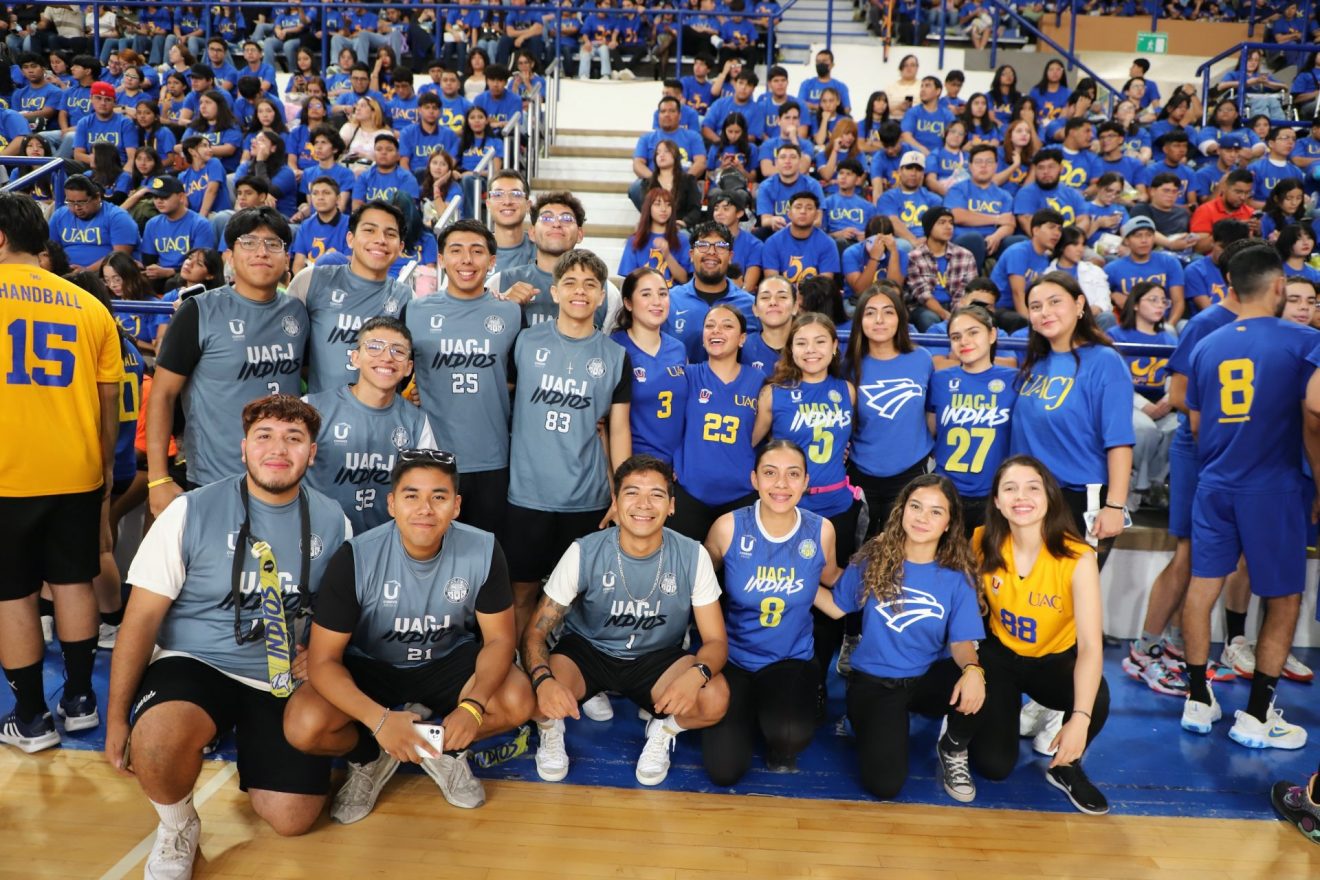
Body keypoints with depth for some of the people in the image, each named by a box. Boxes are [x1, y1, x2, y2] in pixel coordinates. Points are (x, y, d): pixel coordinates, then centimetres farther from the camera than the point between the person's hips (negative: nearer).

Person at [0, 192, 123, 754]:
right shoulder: (89, 305, 3)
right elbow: (110, 398, 5)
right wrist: (107, 464, 16)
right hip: (76, 472, 3)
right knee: (73, 582, 14)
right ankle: (79, 701, 22)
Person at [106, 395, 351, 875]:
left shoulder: (332, 522, -1)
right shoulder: (192, 512, -10)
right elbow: (141, 617, -6)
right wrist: (116, 717, -6)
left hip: (283, 679, 3)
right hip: (195, 663, -2)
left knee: (292, 819, -6)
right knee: (158, 740, -36)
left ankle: (250, 743, 27)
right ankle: (177, 827, -1)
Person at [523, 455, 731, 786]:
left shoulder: (692, 556, -16)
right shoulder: (584, 553, -19)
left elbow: (716, 641, -12)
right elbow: (535, 633, -15)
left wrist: (696, 674, -37)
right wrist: (544, 680, -39)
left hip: (657, 659, 1)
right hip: (586, 650, 0)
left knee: (715, 699, -30)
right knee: (538, 696, -33)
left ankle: (664, 729, 6)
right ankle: (552, 731, 6)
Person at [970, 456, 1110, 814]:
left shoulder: (1077, 558, -24)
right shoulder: (983, 543, -17)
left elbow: (1091, 645, -31)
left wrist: (1080, 717, -44)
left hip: (1056, 659, -1)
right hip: (1000, 654, 1)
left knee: (1095, 702, -34)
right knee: (993, 764, -13)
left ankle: (1065, 767, 0)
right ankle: (1006, 711, 23)